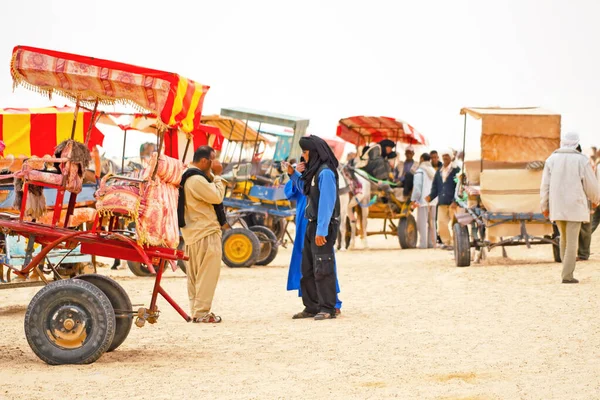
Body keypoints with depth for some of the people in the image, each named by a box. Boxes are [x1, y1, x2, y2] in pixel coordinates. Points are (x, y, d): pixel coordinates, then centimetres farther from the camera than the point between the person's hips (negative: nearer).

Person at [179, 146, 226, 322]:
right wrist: (217, 176, -10)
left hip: (193, 233, 11)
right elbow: (217, 197, -19)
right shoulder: (197, 179, -19)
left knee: (195, 275, 12)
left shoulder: (188, 177, 15)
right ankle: (201, 312, -8)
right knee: (208, 274, -7)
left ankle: (196, 310, 17)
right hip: (206, 234, -11)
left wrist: (214, 176, 8)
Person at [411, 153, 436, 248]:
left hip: (423, 200, -7)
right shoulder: (433, 171, 16)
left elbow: (417, 187, -12)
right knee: (431, 223, 12)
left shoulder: (420, 171, -7)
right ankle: (431, 243, 13)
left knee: (422, 223, -6)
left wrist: (414, 199, -8)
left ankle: (423, 243, -10)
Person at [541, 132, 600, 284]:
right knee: (572, 241, -2)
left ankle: (568, 268, 25)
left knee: (564, 237, 21)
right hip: (575, 206, -4)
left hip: (557, 206, 4)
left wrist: (544, 206, 8)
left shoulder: (552, 159, 1)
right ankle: (567, 276, -7)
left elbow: (545, 185, 0)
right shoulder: (581, 160, -8)